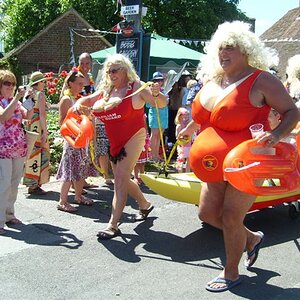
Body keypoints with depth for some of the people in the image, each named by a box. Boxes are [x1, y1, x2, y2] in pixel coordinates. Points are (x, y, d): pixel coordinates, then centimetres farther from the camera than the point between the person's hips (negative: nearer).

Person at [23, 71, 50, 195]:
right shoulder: (40, 94, -8)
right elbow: (42, 114, -15)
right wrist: (45, 132, -16)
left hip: (29, 126, 8)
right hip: (38, 127, -8)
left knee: (32, 153, 12)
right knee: (38, 154, -4)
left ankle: (31, 184, 19)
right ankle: (34, 186, -2)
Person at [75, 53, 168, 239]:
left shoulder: (136, 87, -11)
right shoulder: (106, 90, 7)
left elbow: (162, 104, -15)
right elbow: (88, 100, 18)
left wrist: (156, 94, -38)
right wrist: (79, 105, -6)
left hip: (133, 138, -7)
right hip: (114, 142, 8)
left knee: (120, 178, -16)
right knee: (122, 179, 17)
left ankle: (113, 225, -15)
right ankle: (145, 205, 42)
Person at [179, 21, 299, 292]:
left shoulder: (260, 81, -15)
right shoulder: (213, 82, 5)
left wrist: (277, 134, -30)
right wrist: (188, 129, 27)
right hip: (219, 164, 7)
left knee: (230, 217, -2)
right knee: (208, 212, 8)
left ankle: (231, 273, 22)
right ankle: (251, 238, 35)